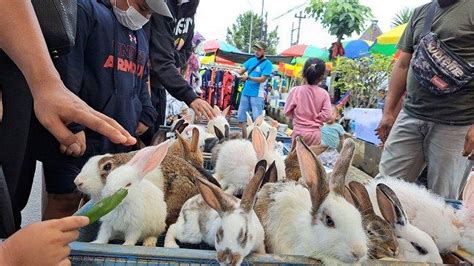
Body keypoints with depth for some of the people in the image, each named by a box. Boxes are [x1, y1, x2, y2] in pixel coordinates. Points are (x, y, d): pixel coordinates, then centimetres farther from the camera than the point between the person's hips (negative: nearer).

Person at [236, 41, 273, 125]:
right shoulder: (251, 60, 11)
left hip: (257, 94, -6)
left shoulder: (267, 64, -6)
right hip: (245, 92, 6)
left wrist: (248, 78, -22)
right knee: (241, 115, 10)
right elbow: (241, 71, 6)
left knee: (257, 118, -3)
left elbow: (262, 79, -15)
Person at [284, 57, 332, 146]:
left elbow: (287, 112, -3)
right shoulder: (324, 94, -7)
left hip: (299, 132, 0)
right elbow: (326, 115, -11)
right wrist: (315, 120, 6)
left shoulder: (295, 91, -9)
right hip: (315, 133, 0)